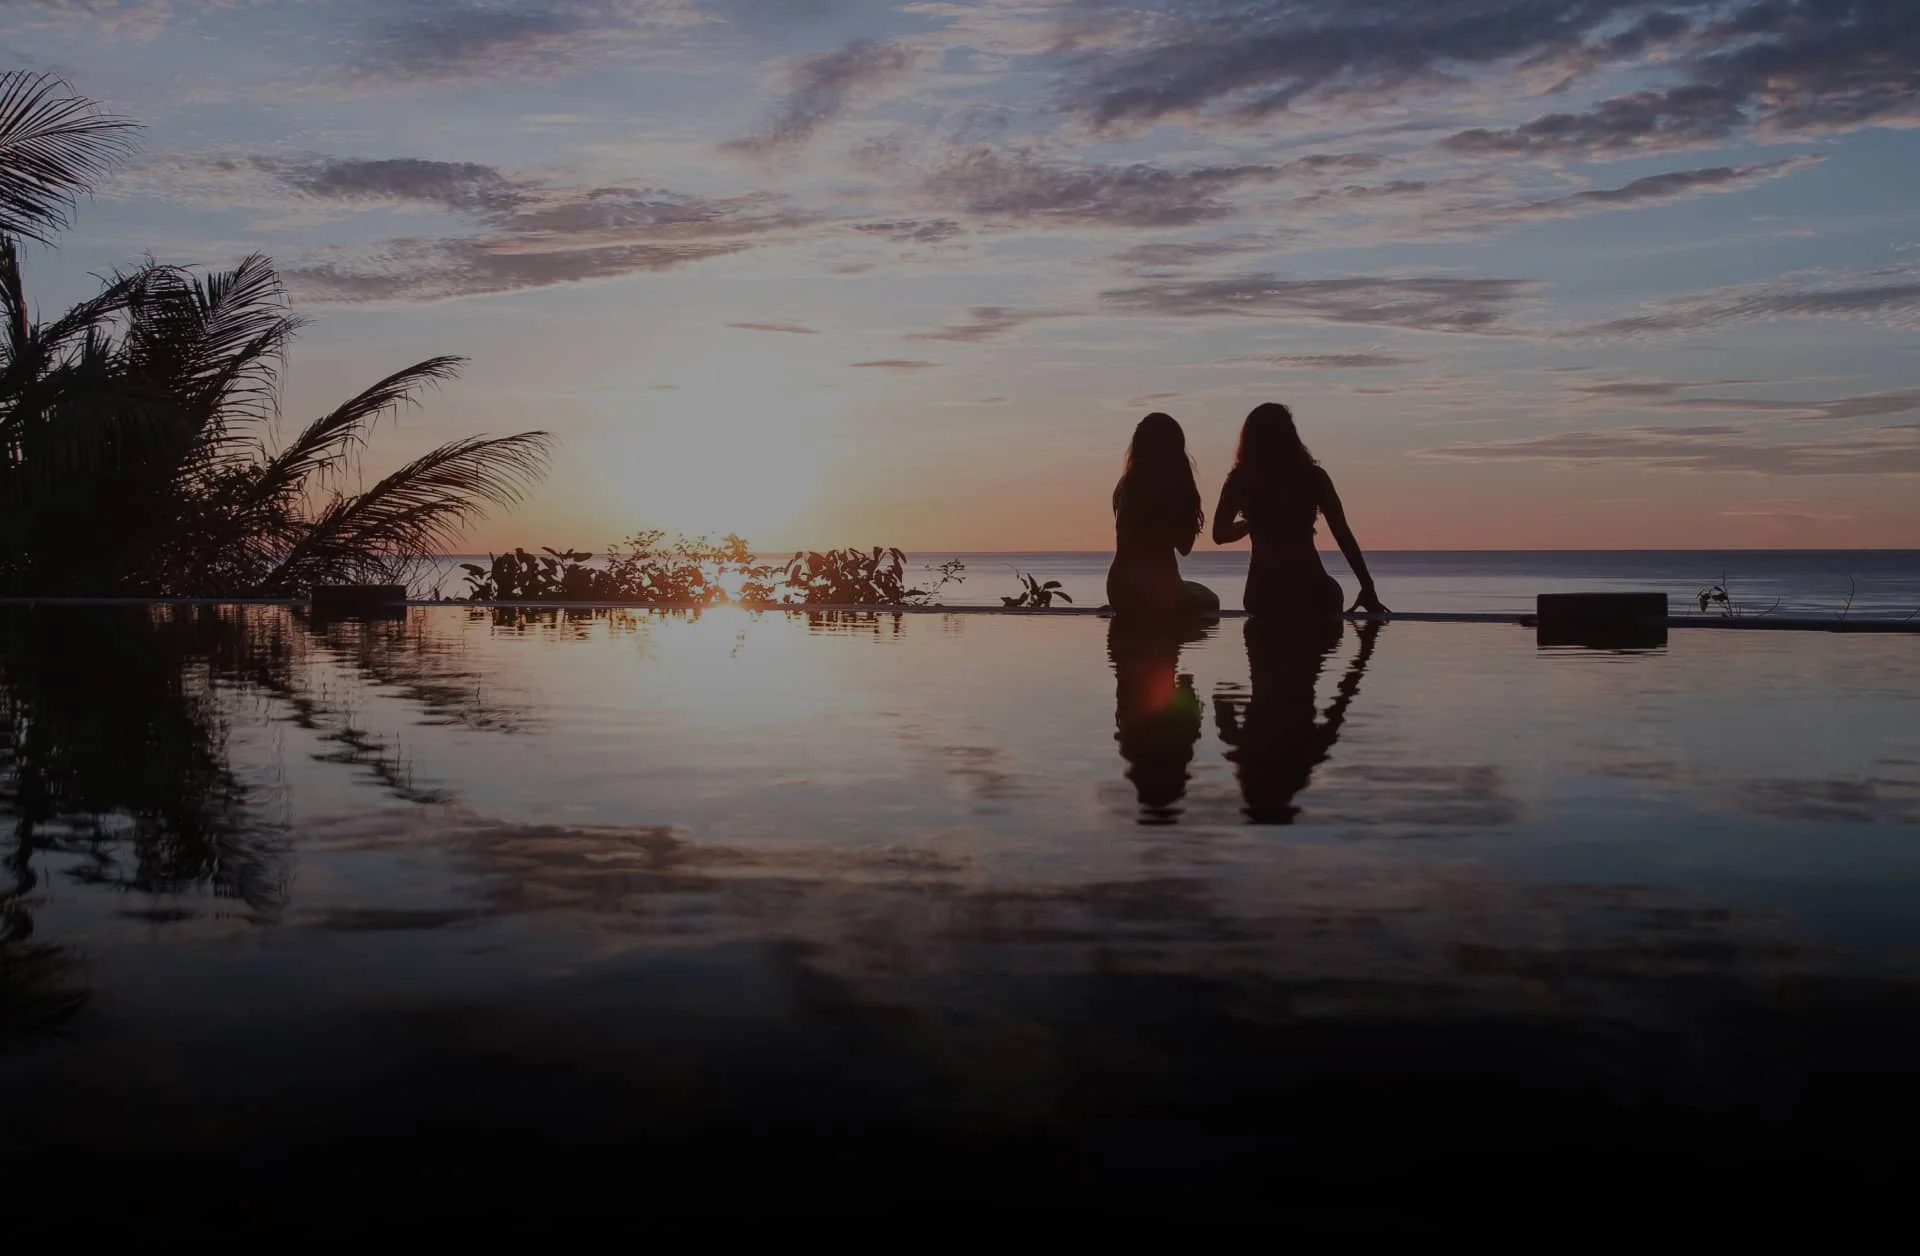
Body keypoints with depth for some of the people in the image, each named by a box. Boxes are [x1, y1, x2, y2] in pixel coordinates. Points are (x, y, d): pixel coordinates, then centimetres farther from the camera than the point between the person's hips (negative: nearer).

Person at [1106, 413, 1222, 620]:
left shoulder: (1126, 487, 0)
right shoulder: (1176, 486, -11)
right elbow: (1185, 546, 0)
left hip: (1121, 587, 5)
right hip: (1160, 589, -5)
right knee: (1209, 601, 27)